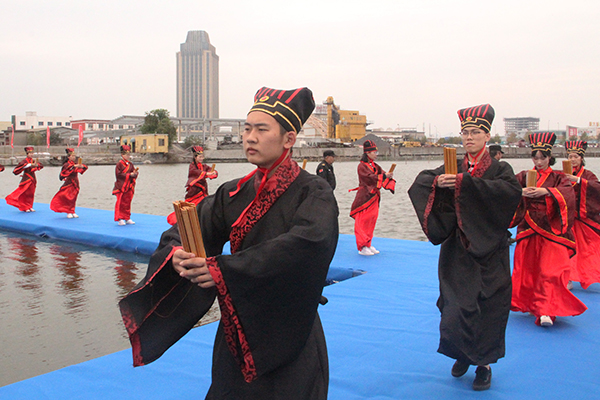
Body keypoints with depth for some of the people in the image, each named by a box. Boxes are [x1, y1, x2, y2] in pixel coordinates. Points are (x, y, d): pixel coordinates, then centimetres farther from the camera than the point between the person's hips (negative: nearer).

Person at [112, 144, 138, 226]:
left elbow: (134, 172, 14)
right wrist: (129, 175, -19)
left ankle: (127, 219, 17)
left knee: (128, 203, 11)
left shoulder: (131, 164, 12)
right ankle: (120, 219, 2)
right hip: (121, 187, -6)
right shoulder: (119, 164, -7)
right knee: (120, 203, -3)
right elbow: (119, 174, -15)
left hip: (129, 187, 6)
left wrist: (135, 173, -10)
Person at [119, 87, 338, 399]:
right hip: (235, 334, 5)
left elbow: (304, 245, -30)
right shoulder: (235, 194, 4)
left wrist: (224, 269, -34)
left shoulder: (313, 194, -12)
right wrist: (176, 254, -25)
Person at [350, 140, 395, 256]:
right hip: (364, 197, -8)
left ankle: (368, 245, 21)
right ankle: (362, 247, -3)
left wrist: (389, 177, -16)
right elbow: (369, 177, -22)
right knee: (363, 221, -6)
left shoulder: (375, 166, 16)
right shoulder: (362, 166, -10)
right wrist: (384, 176, -30)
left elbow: (382, 173, 5)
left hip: (374, 197, 8)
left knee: (371, 221, 12)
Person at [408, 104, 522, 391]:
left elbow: (512, 191, -22)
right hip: (457, 253, 2)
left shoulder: (499, 169, 0)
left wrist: (464, 182, -28)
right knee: (456, 305, 2)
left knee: (487, 308, 0)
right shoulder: (453, 168, 8)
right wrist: (437, 181, -26)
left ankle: (484, 362, 17)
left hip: (489, 252, -2)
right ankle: (462, 353, 26)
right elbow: (421, 182, -2)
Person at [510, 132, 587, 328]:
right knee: (527, 269, 6)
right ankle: (525, 303, 25)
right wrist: (521, 191, -30)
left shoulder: (558, 177, 6)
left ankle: (545, 311, -12)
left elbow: (568, 193, -15)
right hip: (528, 230, 2)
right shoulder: (524, 176, 10)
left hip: (551, 230, -2)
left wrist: (546, 191, -32)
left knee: (549, 271, -11)